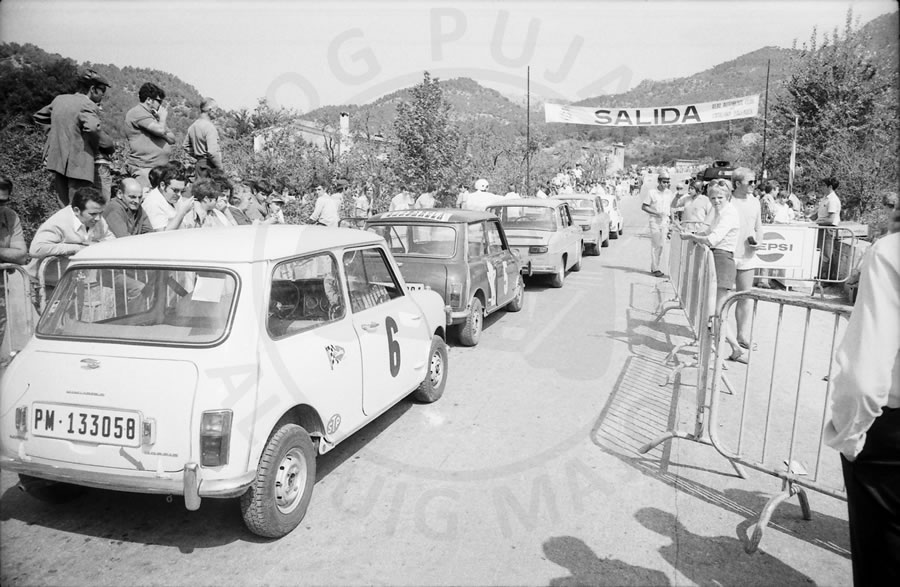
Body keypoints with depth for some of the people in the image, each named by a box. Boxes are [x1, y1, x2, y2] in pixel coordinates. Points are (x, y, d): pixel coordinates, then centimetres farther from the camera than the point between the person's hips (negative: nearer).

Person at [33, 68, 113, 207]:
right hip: (77, 165, -8)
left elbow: (38, 117, 25)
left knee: (65, 209, 13)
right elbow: (93, 129, -29)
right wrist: (111, 145, -15)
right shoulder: (88, 106, -13)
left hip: (56, 162, 8)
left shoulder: (59, 99, 12)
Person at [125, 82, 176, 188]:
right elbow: (161, 130, -19)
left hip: (161, 167, 9)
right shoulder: (137, 112, -5)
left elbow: (172, 139, 17)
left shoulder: (153, 116, 23)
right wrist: (163, 117, 1)